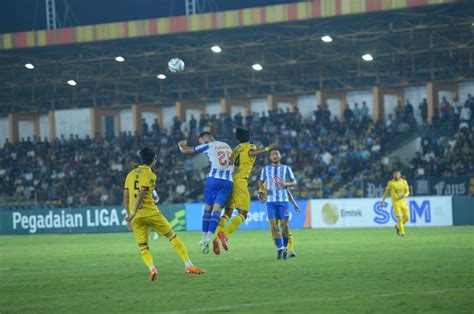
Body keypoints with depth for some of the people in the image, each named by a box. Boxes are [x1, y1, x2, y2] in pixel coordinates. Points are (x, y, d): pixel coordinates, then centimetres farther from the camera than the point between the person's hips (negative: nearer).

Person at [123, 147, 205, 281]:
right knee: (173, 236, 6)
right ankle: (188, 265, 3)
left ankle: (151, 268, -21)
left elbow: (125, 198, 13)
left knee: (143, 247, 7)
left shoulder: (130, 174, 15)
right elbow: (141, 194, -15)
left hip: (136, 216, 5)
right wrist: (134, 213, -20)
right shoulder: (149, 174, -3)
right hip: (151, 212, -5)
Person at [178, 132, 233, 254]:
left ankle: (204, 238, 10)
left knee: (208, 207, 10)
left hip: (214, 178, -3)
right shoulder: (227, 146, 20)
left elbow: (185, 150, 7)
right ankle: (208, 238, -13)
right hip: (228, 181, 3)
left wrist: (181, 144, 28)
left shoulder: (209, 146, 4)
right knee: (217, 209, -1)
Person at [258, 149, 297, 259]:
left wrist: (286, 183, -15)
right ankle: (280, 247, -10)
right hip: (271, 200, 1)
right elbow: (260, 182, 17)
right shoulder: (266, 169, 10)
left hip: (283, 200, -1)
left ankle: (285, 247, 14)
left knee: (284, 224, -2)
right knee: (273, 225, -11)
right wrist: (264, 189, -5)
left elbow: (294, 182, 7)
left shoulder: (286, 169, 6)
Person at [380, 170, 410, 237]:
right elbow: (386, 192, 7)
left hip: (403, 201, 3)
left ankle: (398, 226, 21)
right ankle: (402, 232, -11)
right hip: (395, 202, -3)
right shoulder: (391, 182, 1)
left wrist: (405, 195, -15)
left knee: (407, 217, -4)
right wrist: (382, 201, 5)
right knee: (399, 217, -17)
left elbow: (407, 191, 8)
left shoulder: (404, 182, 7)